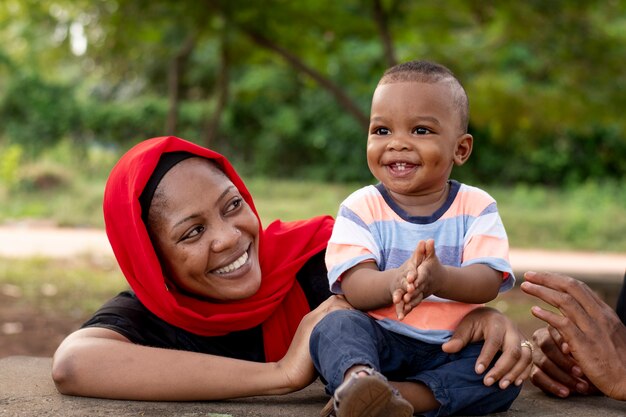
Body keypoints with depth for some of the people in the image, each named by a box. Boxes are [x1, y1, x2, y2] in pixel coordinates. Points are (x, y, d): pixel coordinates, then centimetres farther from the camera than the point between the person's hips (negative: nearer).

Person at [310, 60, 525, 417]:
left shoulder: (477, 206, 3)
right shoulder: (360, 208, 1)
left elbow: (488, 281, -12)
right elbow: (354, 287, -13)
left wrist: (440, 279, -35)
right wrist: (393, 282, -38)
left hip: (456, 348, 1)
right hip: (383, 341, -1)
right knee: (335, 326, -28)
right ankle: (358, 381, -59)